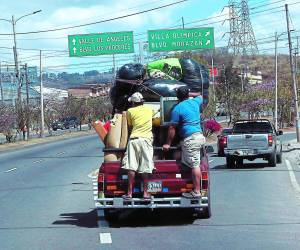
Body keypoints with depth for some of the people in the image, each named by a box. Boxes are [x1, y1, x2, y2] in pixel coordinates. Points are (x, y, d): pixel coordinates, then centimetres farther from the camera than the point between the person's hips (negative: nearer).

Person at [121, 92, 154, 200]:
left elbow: (129, 127, 14)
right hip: (146, 139, 1)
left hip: (134, 138, -1)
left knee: (131, 167, -2)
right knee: (145, 168, 1)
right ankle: (145, 192, 1)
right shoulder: (149, 109, 13)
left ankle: (129, 193, -3)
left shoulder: (130, 111, 6)